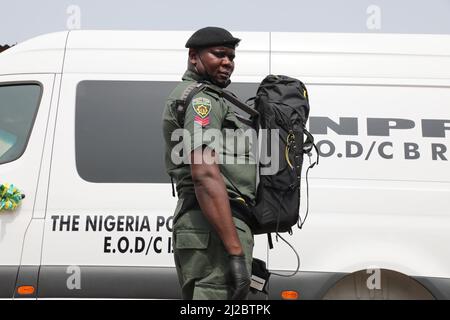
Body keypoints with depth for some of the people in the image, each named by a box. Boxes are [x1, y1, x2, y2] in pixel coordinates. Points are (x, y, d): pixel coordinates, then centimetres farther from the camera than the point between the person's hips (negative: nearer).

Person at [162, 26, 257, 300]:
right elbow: (205, 175, -20)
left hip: (197, 225, 11)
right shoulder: (201, 98, -7)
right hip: (215, 228, -11)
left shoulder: (194, 96, 26)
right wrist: (236, 251, -23)